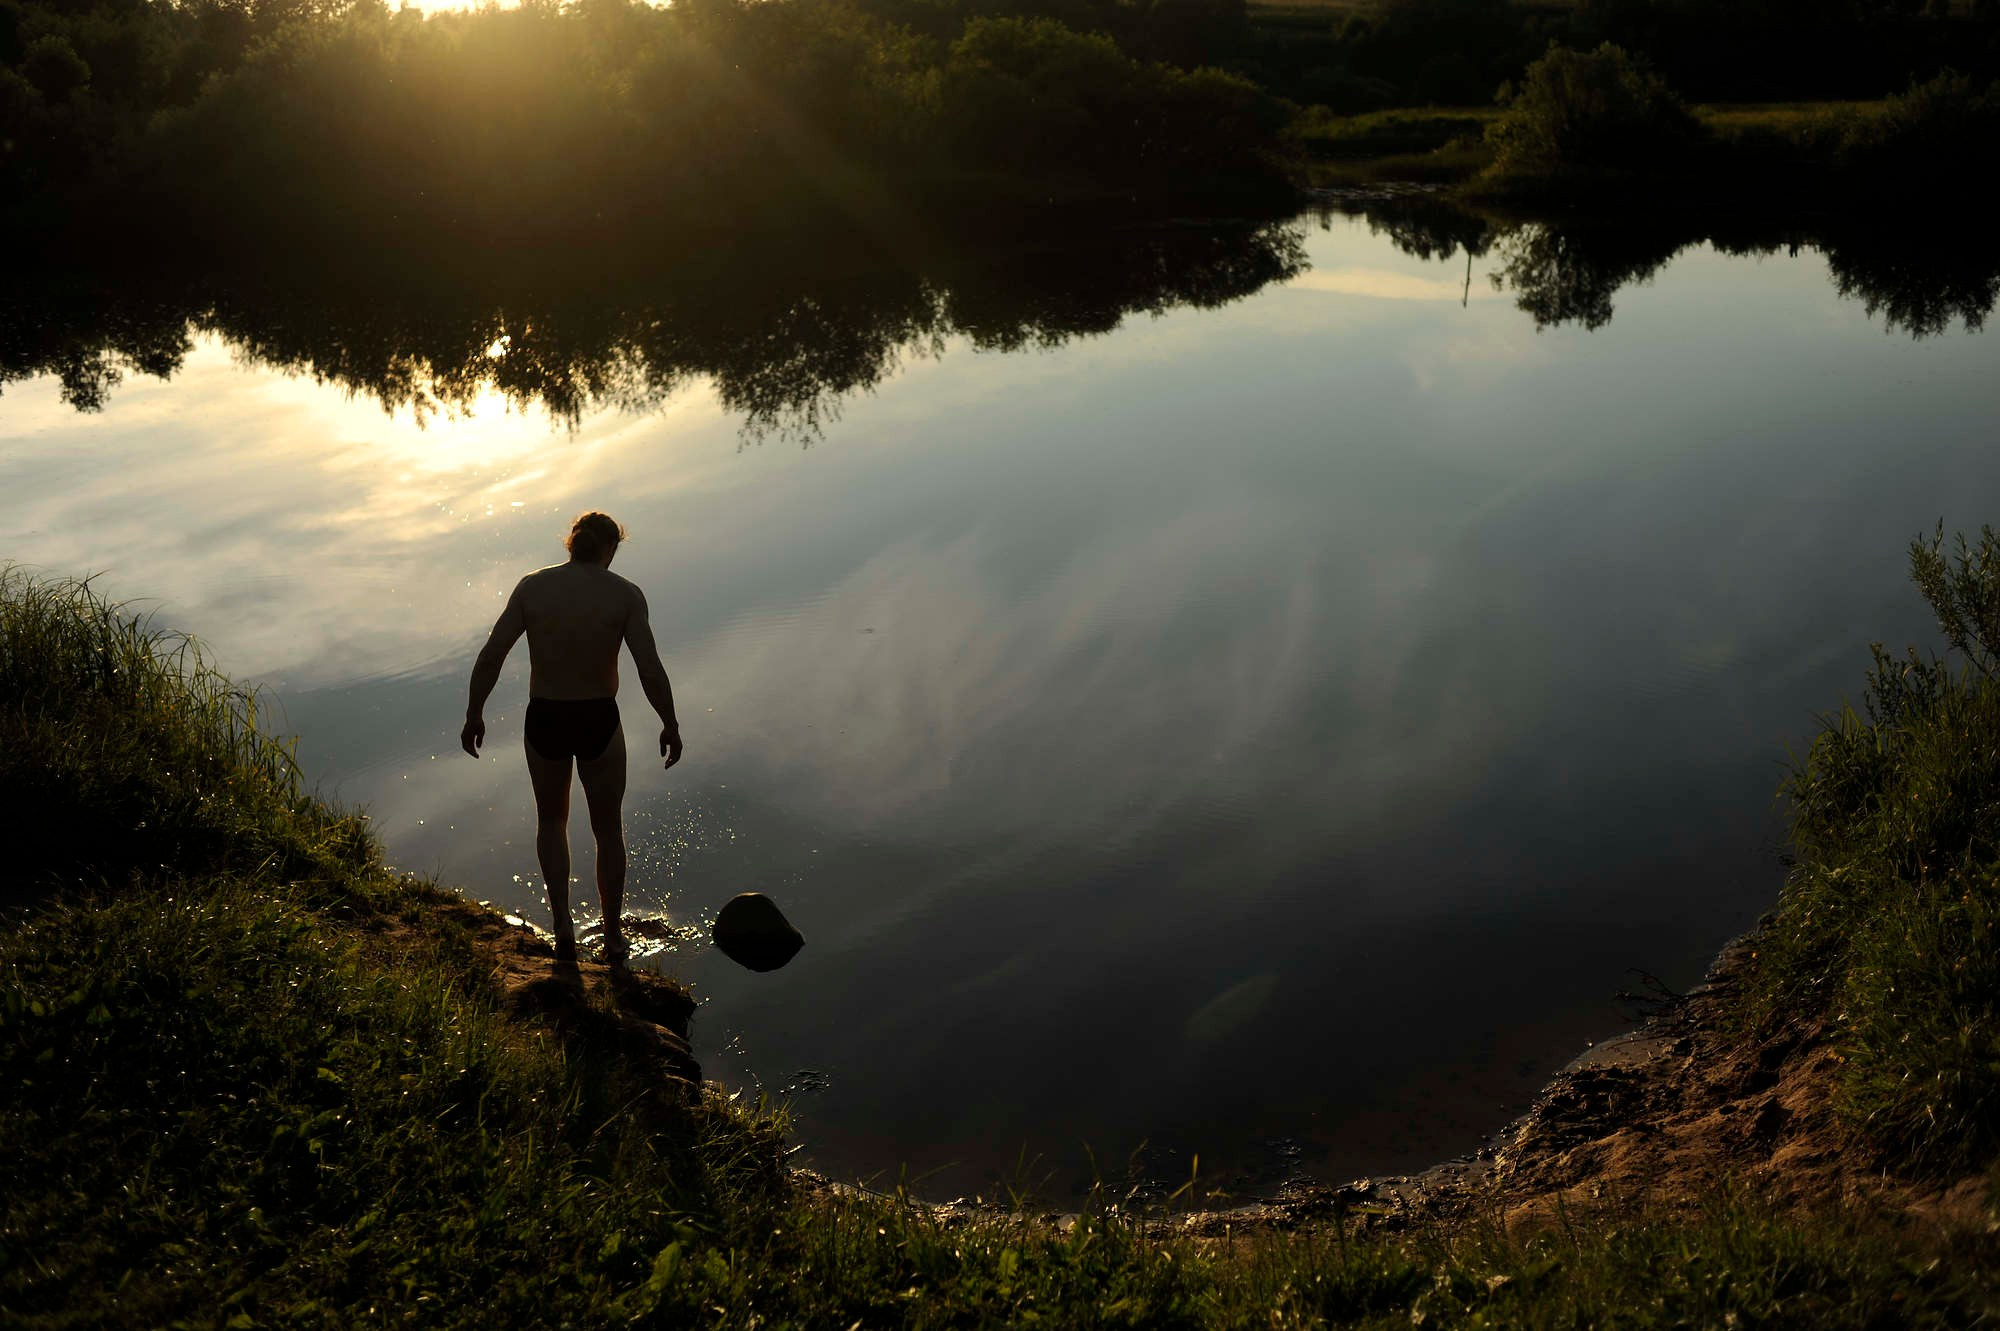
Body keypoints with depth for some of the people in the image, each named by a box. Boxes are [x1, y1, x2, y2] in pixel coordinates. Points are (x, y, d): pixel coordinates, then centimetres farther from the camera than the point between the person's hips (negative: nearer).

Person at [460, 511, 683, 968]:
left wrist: (473, 714, 3)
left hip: (544, 722, 1)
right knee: (608, 830, 18)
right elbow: (651, 670, -15)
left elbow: (491, 655, -7)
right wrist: (670, 725, -2)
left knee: (551, 822, 25)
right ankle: (614, 938, 27)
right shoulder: (625, 595, -10)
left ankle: (563, 927, 18)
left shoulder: (532, 587, -5)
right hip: (600, 723, -1)